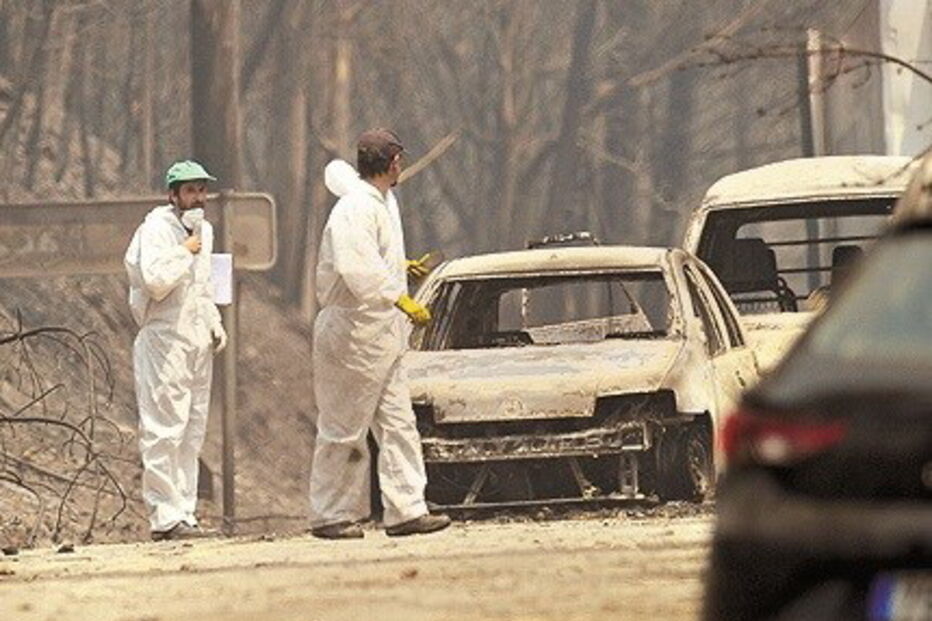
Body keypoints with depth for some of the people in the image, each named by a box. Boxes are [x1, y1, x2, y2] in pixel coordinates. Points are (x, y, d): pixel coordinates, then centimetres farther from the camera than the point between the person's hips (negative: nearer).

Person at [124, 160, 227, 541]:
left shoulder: (203, 230, 16)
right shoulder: (156, 229, -11)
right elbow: (155, 281, -25)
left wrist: (214, 324, 15)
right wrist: (185, 252, -15)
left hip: (198, 340, 9)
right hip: (164, 341, -9)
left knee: (192, 432, 9)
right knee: (165, 431, -9)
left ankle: (184, 512, 14)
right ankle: (164, 517, -10)